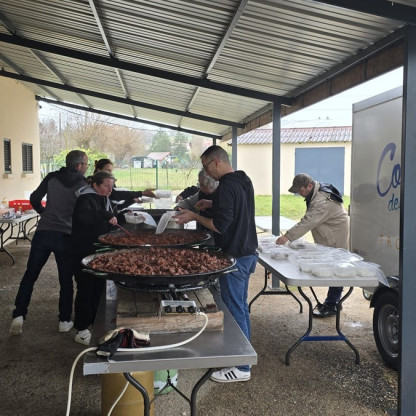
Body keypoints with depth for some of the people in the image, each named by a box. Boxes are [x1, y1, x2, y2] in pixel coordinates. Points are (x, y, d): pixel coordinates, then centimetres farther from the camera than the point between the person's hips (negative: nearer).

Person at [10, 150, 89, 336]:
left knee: (29, 275, 11)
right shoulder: (83, 184, 0)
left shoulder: (52, 178, 6)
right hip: (66, 236, -2)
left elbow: (34, 199, 6)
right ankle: (64, 321, 15)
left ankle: (18, 317, 5)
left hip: (43, 232, 2)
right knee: (66, 280, 11)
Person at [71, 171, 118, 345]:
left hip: (99, 252, 9)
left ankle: (96, 321, 28)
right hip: (84, 252, -9)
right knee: (85, 288, -4)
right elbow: (83, 216, -37)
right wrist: (106, 215, -38)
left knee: (99, 286, 14)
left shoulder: (103, 199, 12)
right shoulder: (85, 199, -15)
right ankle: (81, 330, 5)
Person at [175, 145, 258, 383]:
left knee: (235, 309, -2)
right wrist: (213, 204, 19)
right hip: (248, 252, 10)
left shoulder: (226, 187, -20)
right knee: (241, 305, 20)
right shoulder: (244, 181, 10)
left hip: (235, 256, -10)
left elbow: (220, 226, -23)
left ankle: (242, 367, 8)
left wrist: (194, 217, -13)